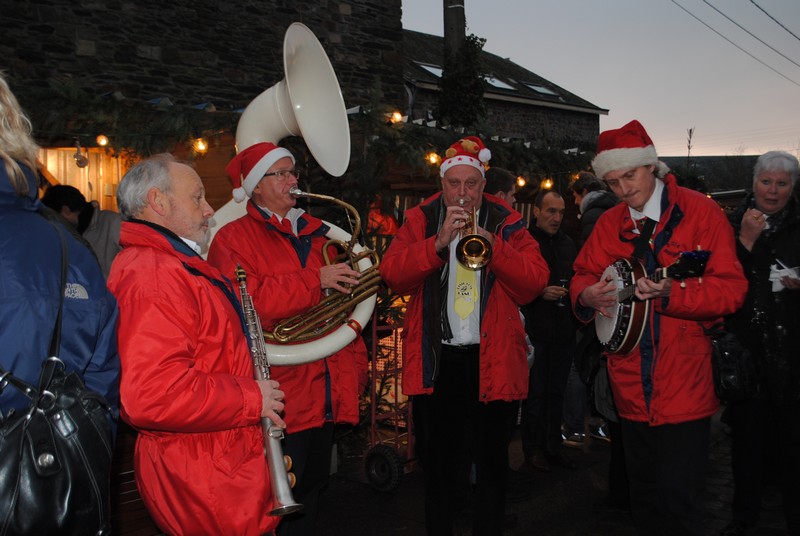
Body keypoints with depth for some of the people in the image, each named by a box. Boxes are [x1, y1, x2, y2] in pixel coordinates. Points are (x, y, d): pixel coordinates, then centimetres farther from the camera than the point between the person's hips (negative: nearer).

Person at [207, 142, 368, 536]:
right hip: (278, 396, -6)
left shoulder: (315, 234, 16)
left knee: (313, 488, 18)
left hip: (326, 393, 7)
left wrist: (357, 365, 13)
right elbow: (243, 304, -20)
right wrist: (315, 281, -21)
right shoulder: (234, 238, -4)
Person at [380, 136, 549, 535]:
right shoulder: (420, 221, 4)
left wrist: (493, 246, -20)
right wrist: (438, 243, -21)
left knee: (492, 461, 12)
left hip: (493, 360, 0)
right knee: (440, 463, 13)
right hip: (437, 361, 0)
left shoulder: (507, 224, 4)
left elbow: (535, 282, -7)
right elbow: (392, 274, -9)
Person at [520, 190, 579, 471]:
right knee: (535, 393, 3)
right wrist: (540, 292, -20)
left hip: (564, 331, 6)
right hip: (536, 331, -5)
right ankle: (533, 448, 16)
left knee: (557, 392, 13)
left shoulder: (568, 244, 12)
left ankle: (553, 445, 25)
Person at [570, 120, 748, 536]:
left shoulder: (700, 211, -7)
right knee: (642, 492, 17)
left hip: (685, 389, -5)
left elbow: (731, 290, -13)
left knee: (677, 496, -3)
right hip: (631, 389, 5)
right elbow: (583, 275, 15)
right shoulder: (609, 223, 7)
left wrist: (672, 292, -29)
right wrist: (587, 294, -8)